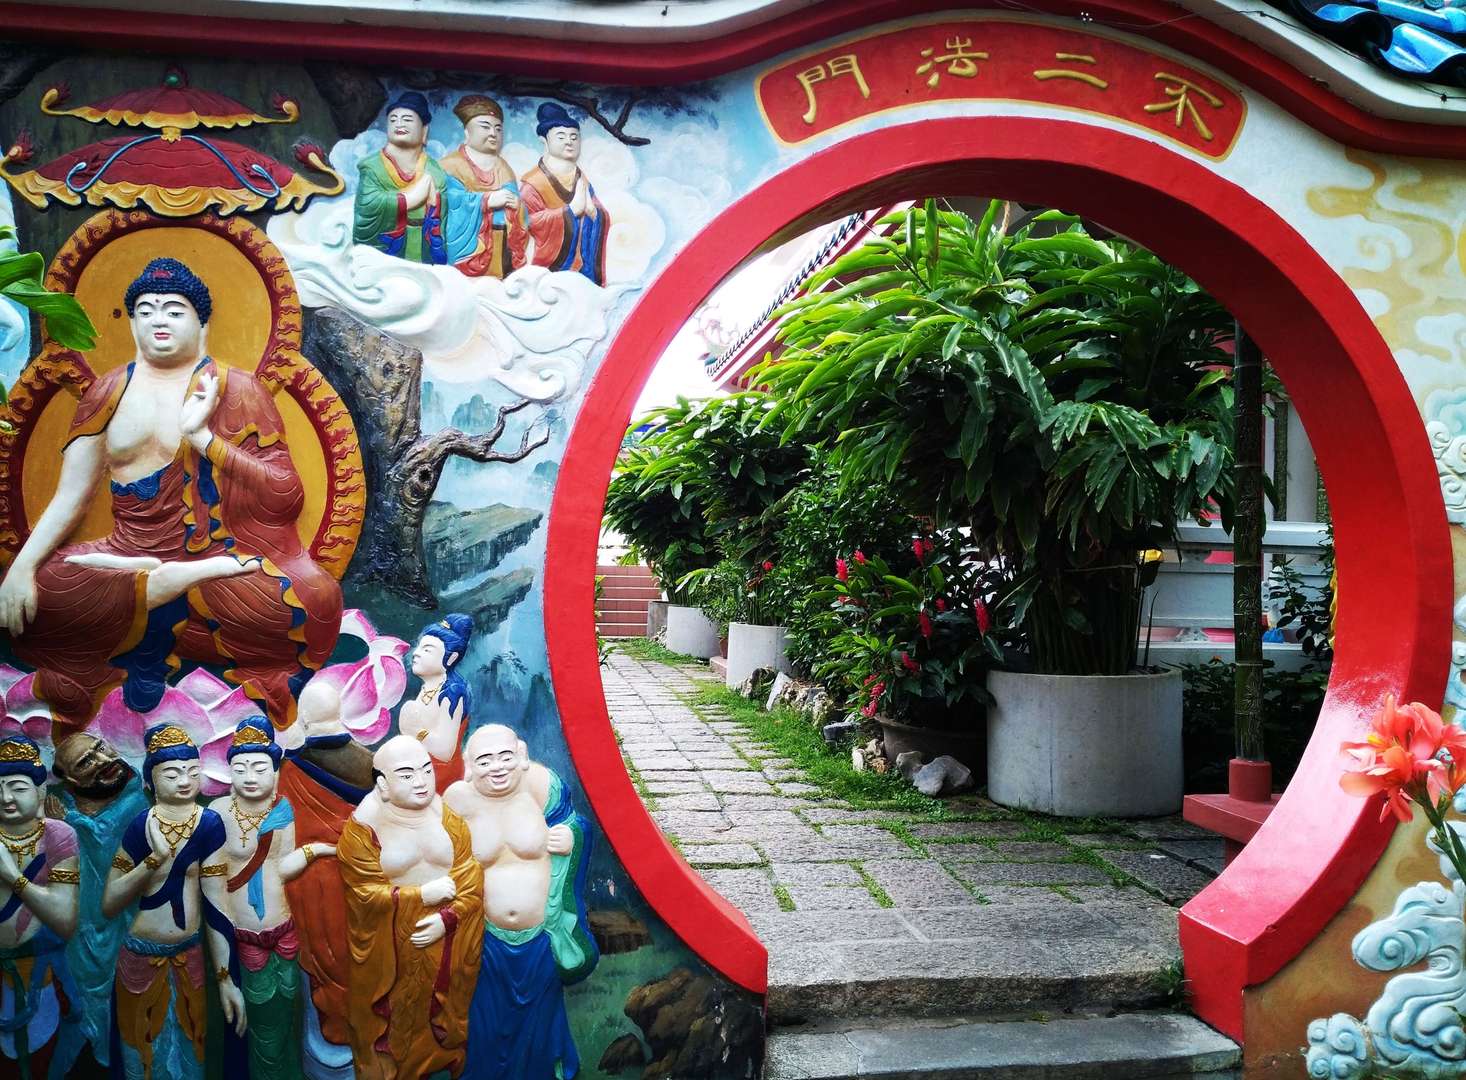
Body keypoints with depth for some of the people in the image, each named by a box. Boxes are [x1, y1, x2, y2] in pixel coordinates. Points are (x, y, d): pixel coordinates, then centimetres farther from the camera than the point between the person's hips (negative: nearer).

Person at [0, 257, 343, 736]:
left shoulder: (237, 390, 1)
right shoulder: (107, 392, 11)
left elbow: (288, 496, -6)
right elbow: (71, 495, 8)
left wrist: (203, 436, -16)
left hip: (223, 556, -3)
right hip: (128, 554, 4)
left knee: (314, 599, -33)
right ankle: (196, 580, -12)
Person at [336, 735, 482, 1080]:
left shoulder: (449, 815, -3)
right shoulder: (363, 826, -13)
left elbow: (472, 878, -6)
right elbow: (367, 895, -16)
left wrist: (448, 918, -19)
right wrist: (422, 896, -20)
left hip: (446, 941, 3)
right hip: (391, 952, -3)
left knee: (445, 1019, 18)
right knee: (395, 1024, 9)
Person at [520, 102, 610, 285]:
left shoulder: (582, 180, 15)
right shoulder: (533, 182, -4)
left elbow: (604, 220, 12)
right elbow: (531, 219, -18)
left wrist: (591, 210, -11)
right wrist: (572, 208, -17)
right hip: (551, 269, -6)